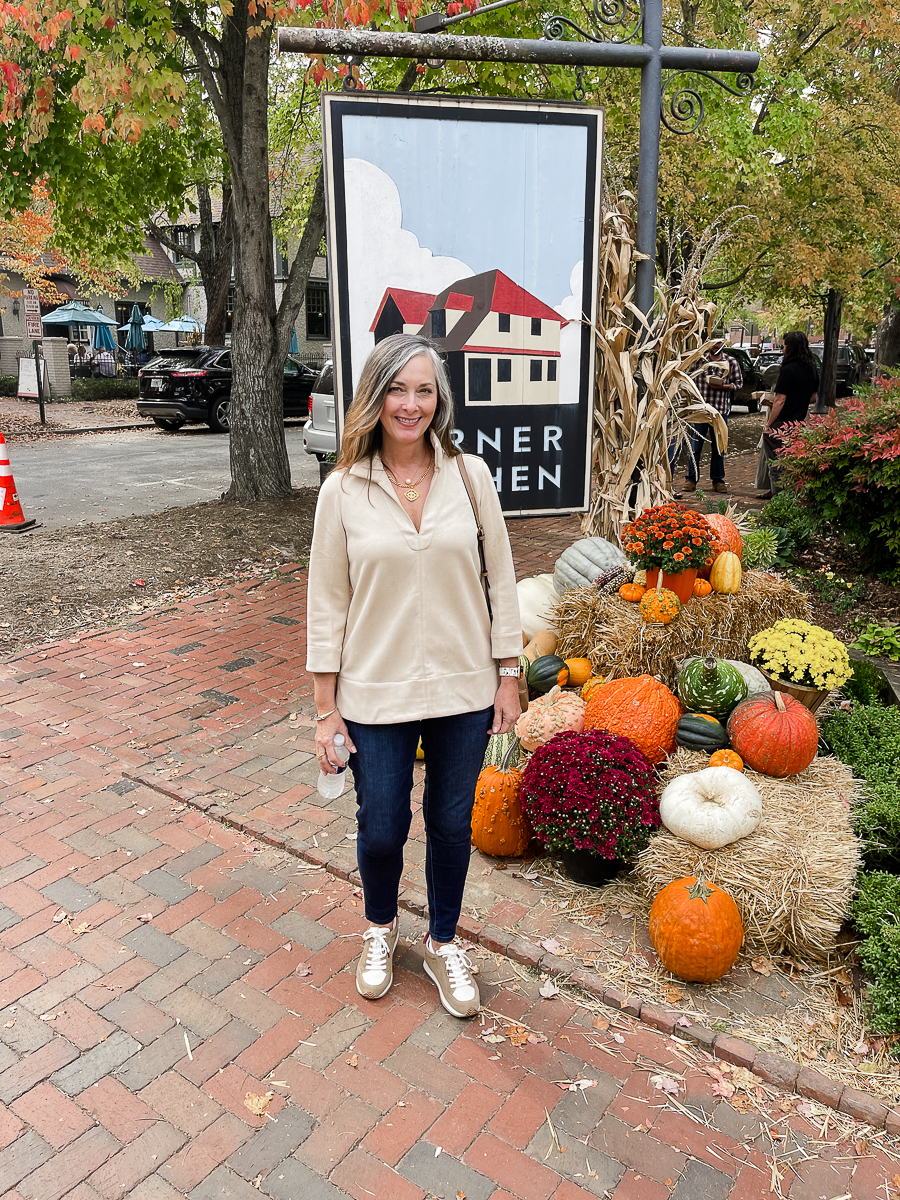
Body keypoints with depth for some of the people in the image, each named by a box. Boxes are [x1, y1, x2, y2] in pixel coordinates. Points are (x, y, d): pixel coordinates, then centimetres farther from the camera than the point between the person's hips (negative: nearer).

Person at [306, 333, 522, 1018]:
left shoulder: (470, 475, -3)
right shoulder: (344, 489, -6)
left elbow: (500, 579, 2)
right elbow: (327, 603, -3)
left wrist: (508, 676, 1)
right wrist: (327, 709, -4)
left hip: (463, 688, 1)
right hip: (376, 694, -1)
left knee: (452, 824, 15)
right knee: (381, 828, 12)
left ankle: (444, 944, 41)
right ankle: (380, 928, 45)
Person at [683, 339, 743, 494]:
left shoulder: (731, 362, 4)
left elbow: (738, 382, 6)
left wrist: (723, 386, -12)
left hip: (720, 410, 0)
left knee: (718, 447, 8)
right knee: (694, 446, -2)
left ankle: (717, 480, 19)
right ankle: (691, 479, 7)